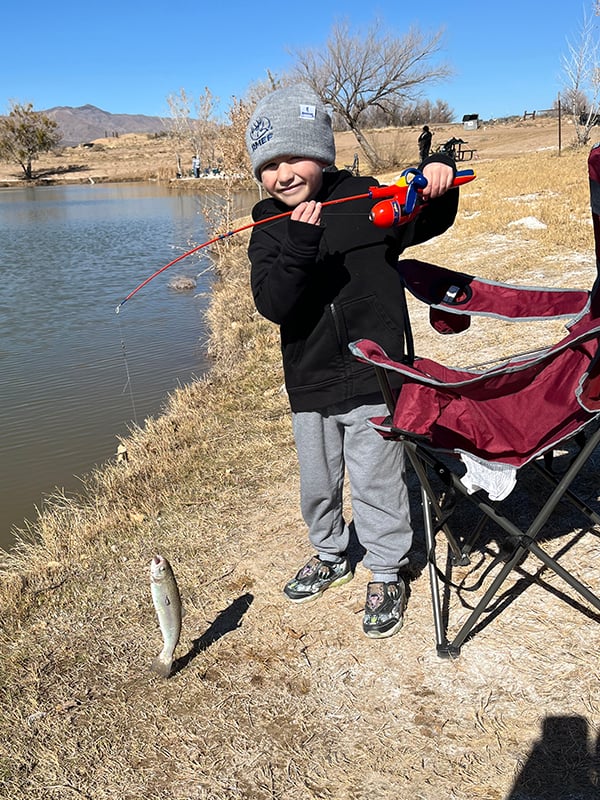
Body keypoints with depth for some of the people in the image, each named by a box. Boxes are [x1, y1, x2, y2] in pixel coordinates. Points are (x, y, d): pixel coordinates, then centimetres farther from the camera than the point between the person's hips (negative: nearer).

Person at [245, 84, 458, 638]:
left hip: (373, 376, -3)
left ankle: (387, 575, 28)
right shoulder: (269, 229, 0)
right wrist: (299, 245, -29)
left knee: (374, 483, 6)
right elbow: (274, 305, -15)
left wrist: (438, 180, -11)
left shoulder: (367, 200, -5)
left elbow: (430, 222, 10)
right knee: (317, 484, 19)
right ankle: (330, 556, 45)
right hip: (309, 383, 4)